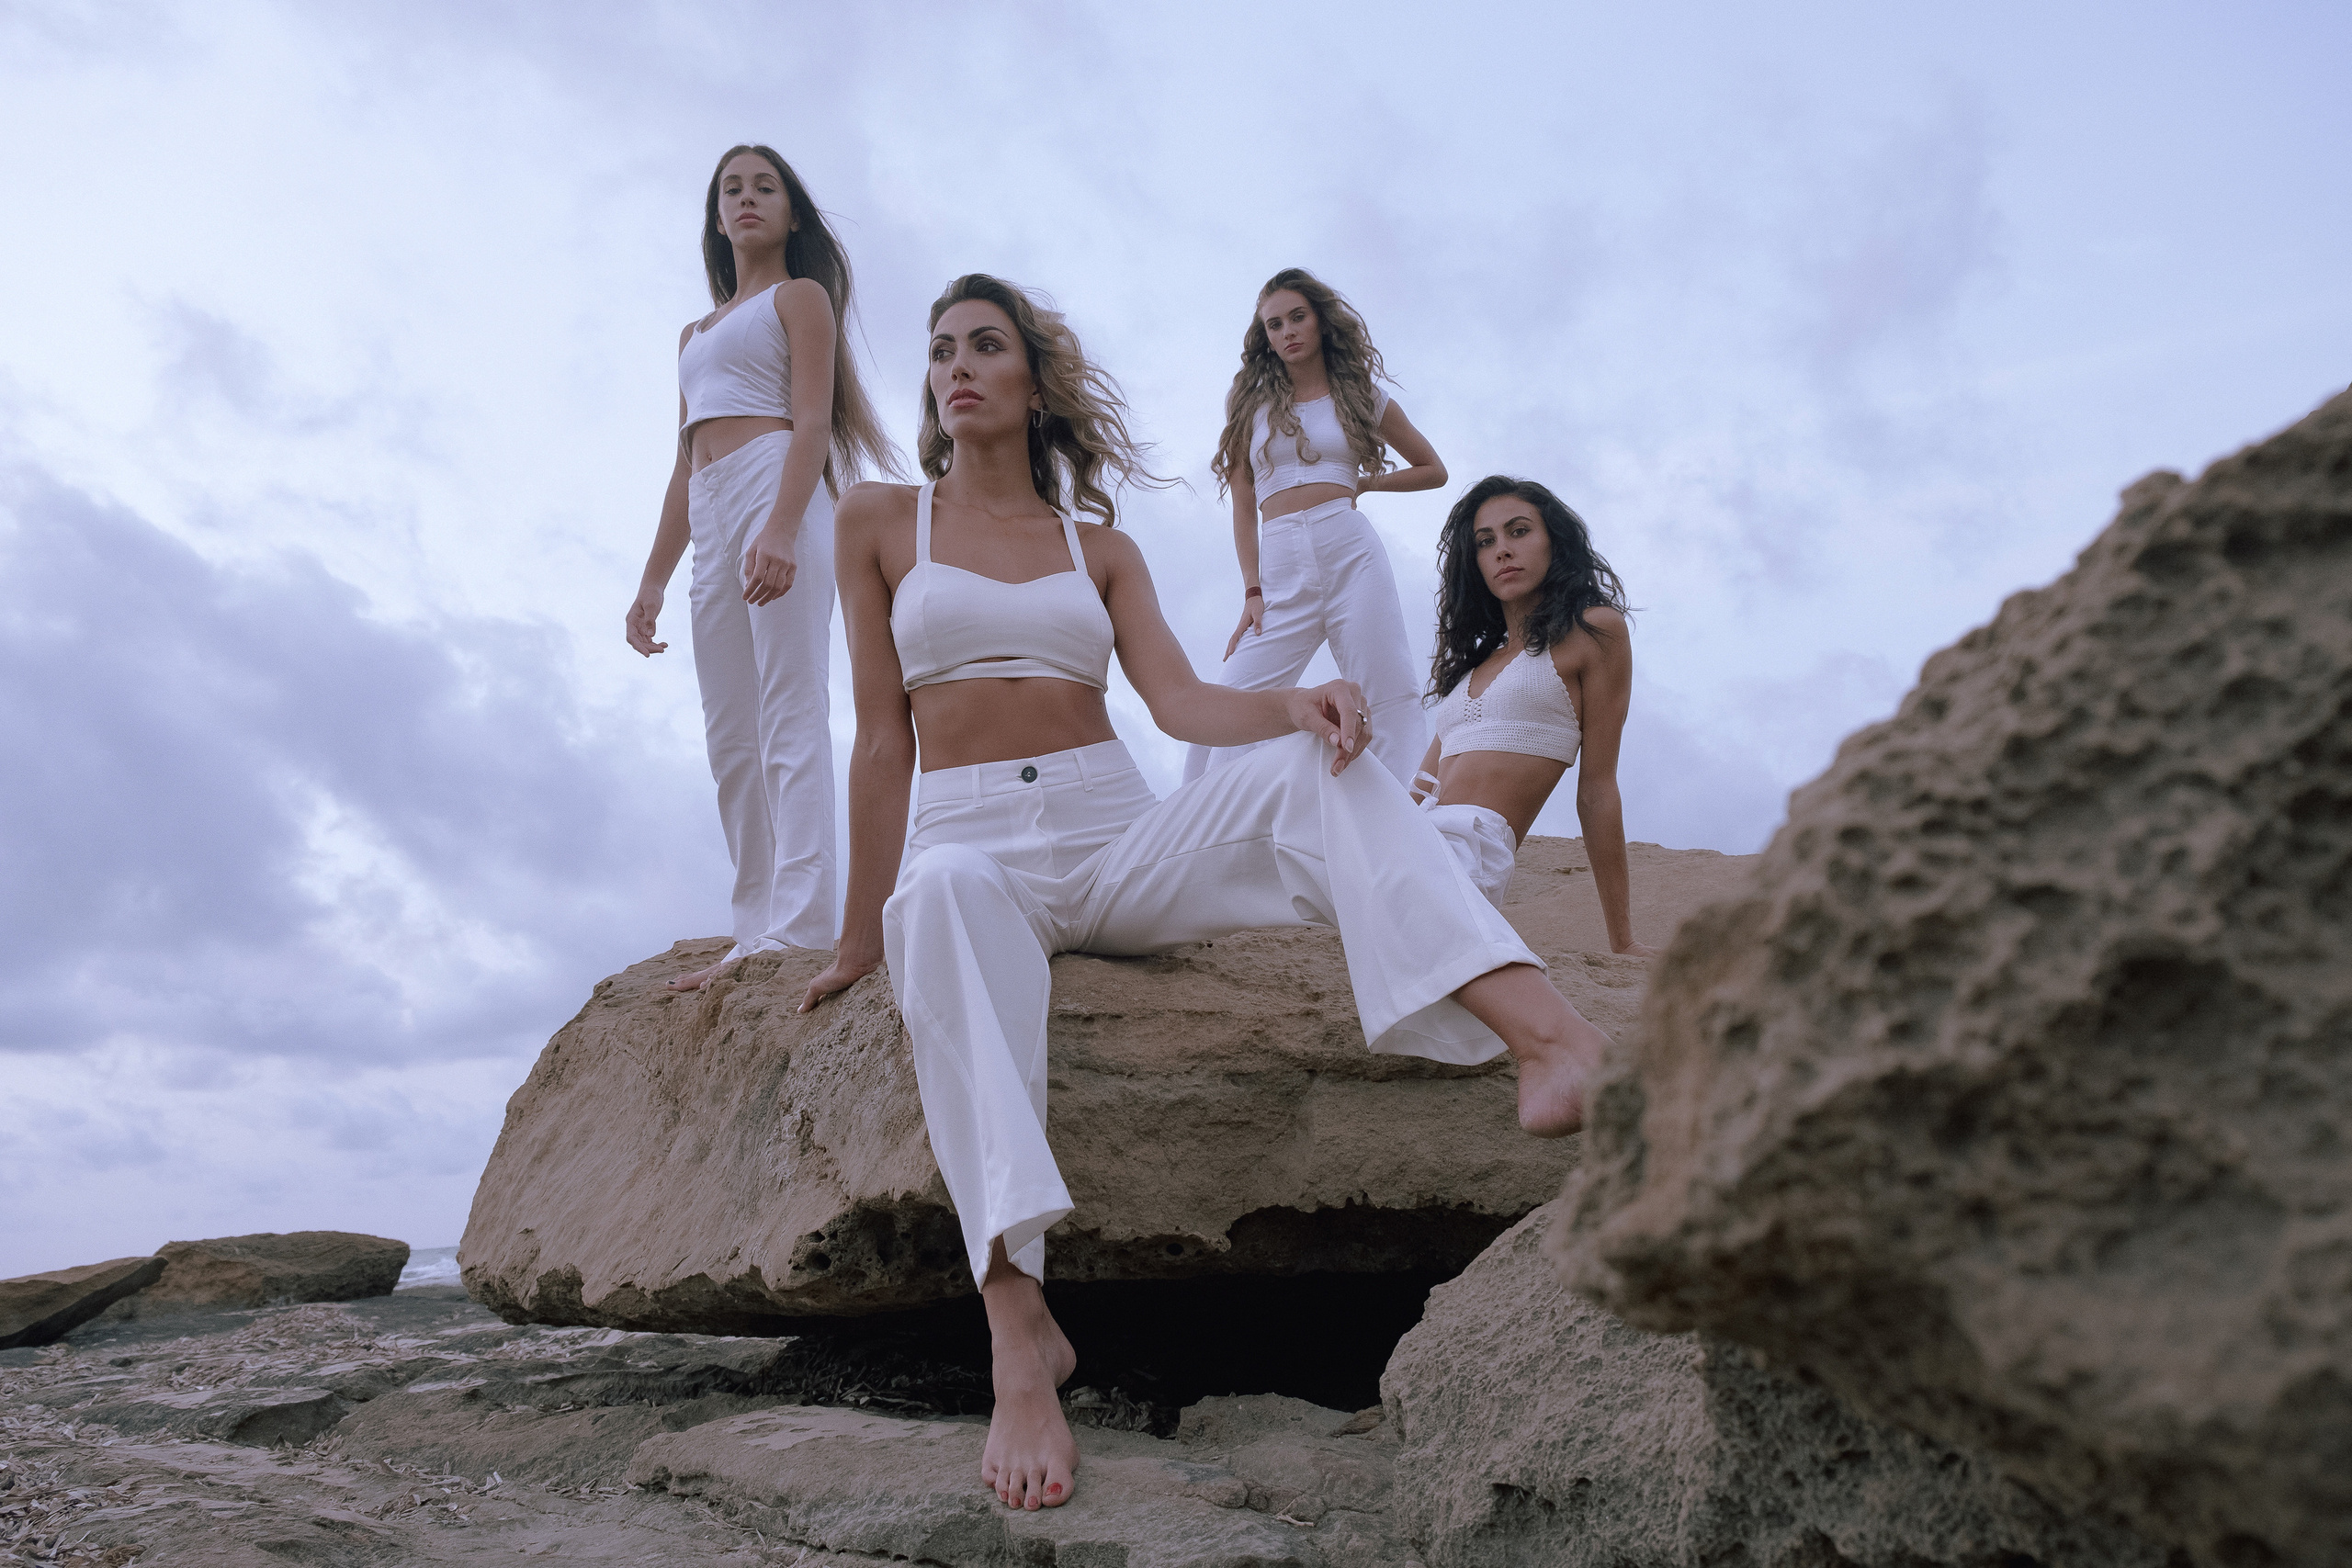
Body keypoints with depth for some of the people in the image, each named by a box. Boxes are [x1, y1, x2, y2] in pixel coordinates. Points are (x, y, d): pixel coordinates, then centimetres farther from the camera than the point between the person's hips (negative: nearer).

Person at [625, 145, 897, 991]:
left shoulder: (800, 296, 9)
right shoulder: (696, 333, 30)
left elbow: (812, 420, -6)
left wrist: (781, 526, -23)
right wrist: (652, 579, 17)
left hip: (778, 490, -8)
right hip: (712, 517, 8)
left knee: (790, 711, -18)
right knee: (730, 736, 1)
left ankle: (799, 930, -26)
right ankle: (754, 935, 1)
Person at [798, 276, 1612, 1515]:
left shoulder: (1098, 547, 17)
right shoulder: (880, 521, 11)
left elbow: (1181, 701, 2)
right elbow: (882, 737, 5)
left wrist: (1296, 702, -20)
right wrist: (863, 936, 1)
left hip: (1116, 841, 3)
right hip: (970, 840, -2)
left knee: (1312, 772, -26)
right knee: (945, 895, -41)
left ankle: (1557, 1050, -46)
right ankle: (1019, 1337, -48)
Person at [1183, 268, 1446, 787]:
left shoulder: (1362, 396, 16)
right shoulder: (1253, 404, 17)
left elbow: (1434, 470, 25)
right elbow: (1243, 506, 12)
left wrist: (1363, 483, 12)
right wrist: (1253, 591, 1)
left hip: (1350, 552, 0)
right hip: (1278, 567, 1)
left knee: (1389, 702, -9)